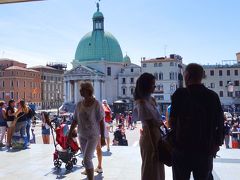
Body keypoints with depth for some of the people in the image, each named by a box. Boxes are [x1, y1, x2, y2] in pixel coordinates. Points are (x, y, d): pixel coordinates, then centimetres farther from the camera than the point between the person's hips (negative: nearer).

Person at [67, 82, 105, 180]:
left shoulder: (97, 105, -15)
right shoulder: (79, 104, -1)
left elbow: (101, 122, -13)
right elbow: (75, 120, 7)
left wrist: (103, 138, -14)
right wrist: (70, 133, 8)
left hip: (93, 136, -5)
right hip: (82, 135, 5)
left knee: (87, 159, -13)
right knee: (86, 158, 18)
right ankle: (88, 171, 42)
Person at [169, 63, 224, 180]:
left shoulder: (180, 94, -11)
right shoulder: (213, 96, -1)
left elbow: (172, 122, -9)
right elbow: (220, 124, 3)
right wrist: (216, 144, 16)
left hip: (182, 148, -2)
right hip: (206, 149, 3)